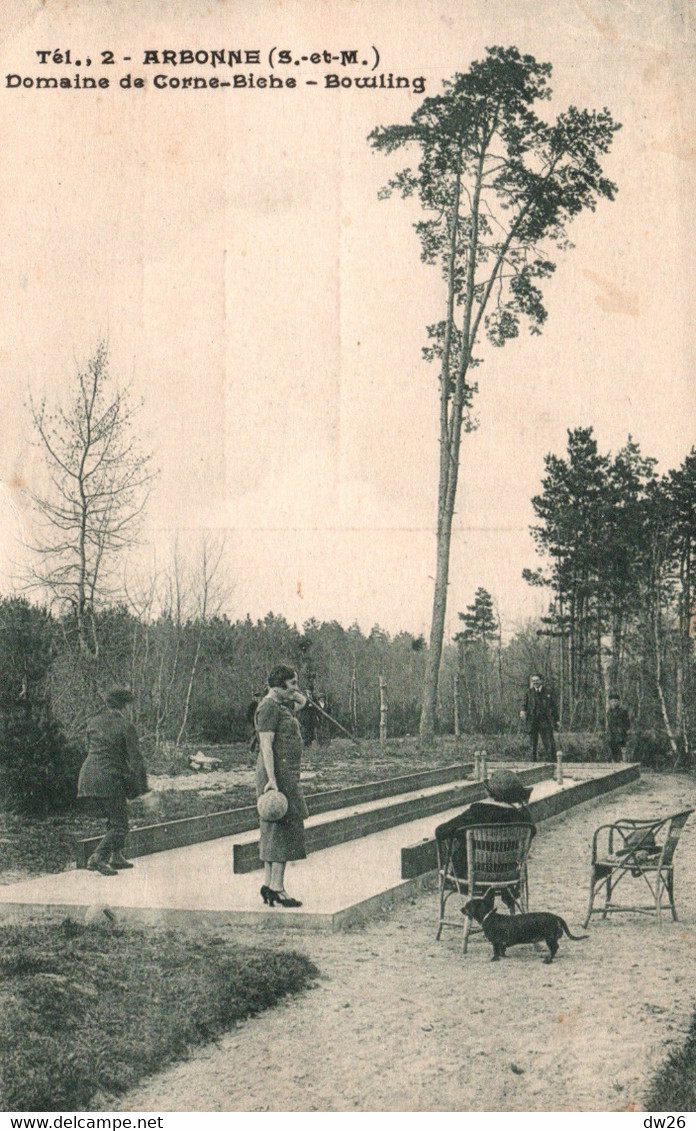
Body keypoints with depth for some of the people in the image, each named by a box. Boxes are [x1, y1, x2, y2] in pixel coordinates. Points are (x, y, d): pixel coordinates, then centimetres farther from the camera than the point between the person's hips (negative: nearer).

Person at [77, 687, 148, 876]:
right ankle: (97, 857, -15)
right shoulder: (126, 726, -7)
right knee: (119, 825, 0)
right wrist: (141, 786, -1)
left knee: (114, 818, 23)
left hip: (87, 777, 7)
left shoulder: (93, 722, 11)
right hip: (110, 779, -7)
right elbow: (134, 758, -8)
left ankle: (116, 857, 24)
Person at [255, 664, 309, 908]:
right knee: (282, 828, -8)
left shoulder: (281, 705, 15)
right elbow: (266, 745, -20)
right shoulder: (269, 707, -13)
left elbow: (302, 702, 37)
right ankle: (277, 887, -6)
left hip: (286, 776, 10)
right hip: (278, 775, -10)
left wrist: (295, 695, 16)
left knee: (275, 830, 12)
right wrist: (272, 779, -25)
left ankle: (269, 883, 17)